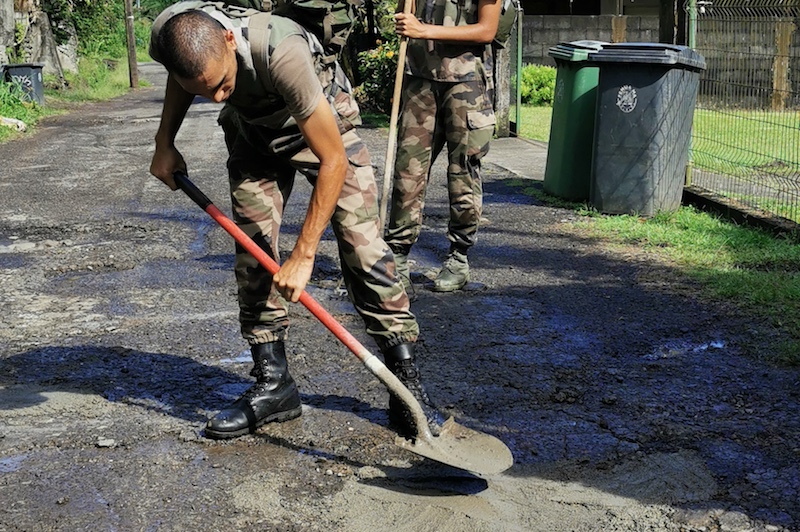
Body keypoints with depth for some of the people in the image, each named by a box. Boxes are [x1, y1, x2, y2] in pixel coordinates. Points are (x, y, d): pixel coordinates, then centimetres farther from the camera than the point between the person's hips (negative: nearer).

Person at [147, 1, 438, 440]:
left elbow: (334, 160, -37)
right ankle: (272, 384, 6)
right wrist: (164, 143, -3)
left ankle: (407, 382, -5)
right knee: (252, 252, -5)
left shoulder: (281, 52, -44)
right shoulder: (169, 38, -26)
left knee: (363, 247, -12)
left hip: (324, 125, -5)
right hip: (252, 132, 5)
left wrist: (303, 255, -34)